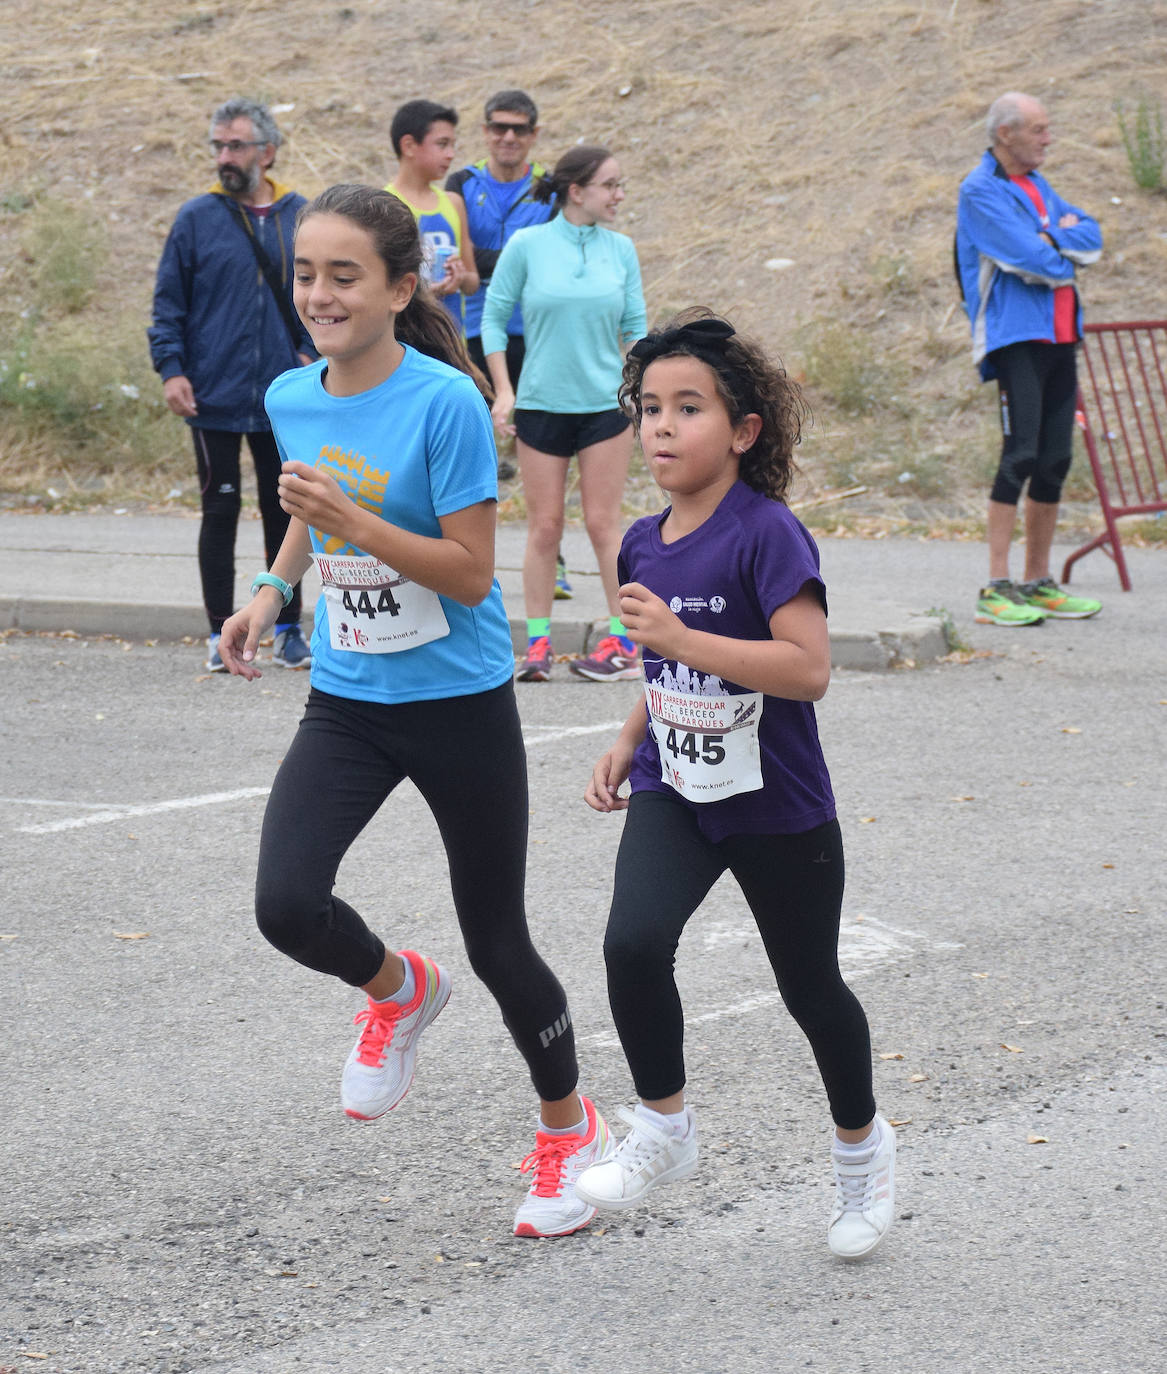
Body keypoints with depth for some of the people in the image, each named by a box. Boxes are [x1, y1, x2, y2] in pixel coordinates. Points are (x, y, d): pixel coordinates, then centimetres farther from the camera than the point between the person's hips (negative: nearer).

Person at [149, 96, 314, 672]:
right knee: (220, 510, 2)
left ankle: (288, 628, 18)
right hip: (214, 399, -2)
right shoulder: (197, 218, -1)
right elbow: (168, 303, 2)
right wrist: (171, 369, -8)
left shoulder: (300, 216, 5)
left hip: (283, 400, 2)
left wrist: (312, 352, 0)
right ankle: (221, 633, 9)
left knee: (283, 510, 8)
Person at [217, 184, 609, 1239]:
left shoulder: (445, 403, -18)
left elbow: (470, 573, -19)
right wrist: (273, 591, 7)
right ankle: (397, 991, 18)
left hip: (460, 703, -4)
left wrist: (354, 522, -30)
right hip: (347, 703, 5)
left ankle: (568, 1129, 30)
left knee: (496, 944, 5)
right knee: (287, 904, -17)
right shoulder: (291, 399, 0)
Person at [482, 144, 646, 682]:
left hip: (606, 402, 1)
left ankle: (623, 641, 6)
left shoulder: (620, 249, 3)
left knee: (603, 522, 0)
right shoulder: (526, 245, -3)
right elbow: (494, 315, 2)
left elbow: (635, 328, 9)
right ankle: (537, 642, 10)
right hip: (541, 403, -1)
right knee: (544, 525, 1)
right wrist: (503, 391, -3)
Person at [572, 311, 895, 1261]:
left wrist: (680, 637, -31)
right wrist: (624, 749, 8)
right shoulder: (645, 543, 3)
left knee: (809, 988, 11)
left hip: (778, 808, -5)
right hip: (674, 792, 5)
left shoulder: (767, 533, -18)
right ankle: (664, 1131, -1)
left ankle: (862, 1147, 37)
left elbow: (808, 668, -28)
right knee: (633, 943, -21)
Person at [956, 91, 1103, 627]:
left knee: (1054, 460, 7)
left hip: (1058, 335, 8)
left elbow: (1092, 240, 11)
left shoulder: (1036, 185, 19)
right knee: (1021, 455, -15)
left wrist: (1051, 238, -6)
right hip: (1014, 336, -8)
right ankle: (996, 589, -15)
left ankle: (1038, 582, 13)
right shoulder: (980, 191, -7)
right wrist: (1066, 254, 2)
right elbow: (1030, 259, -17)